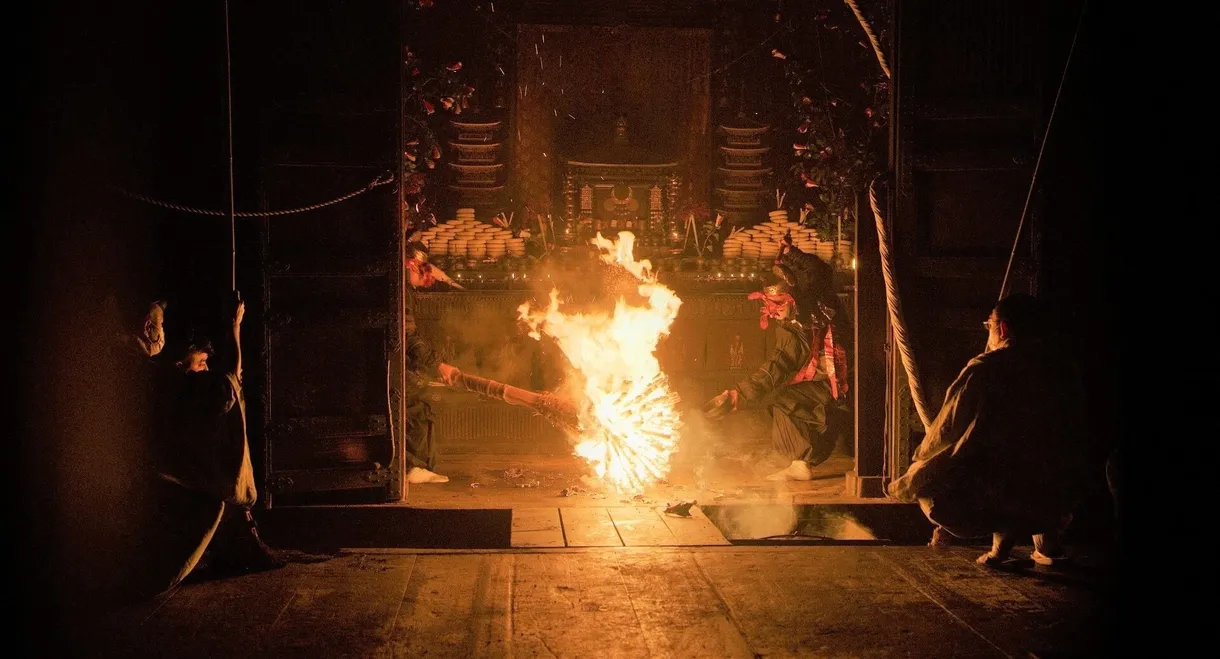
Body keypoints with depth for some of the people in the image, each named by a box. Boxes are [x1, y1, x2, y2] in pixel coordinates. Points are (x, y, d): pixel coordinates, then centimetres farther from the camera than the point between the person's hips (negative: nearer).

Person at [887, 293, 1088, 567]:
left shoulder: (984, 369, -9)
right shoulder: (1063, 369, 4)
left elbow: (947, 430, -1)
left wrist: (920, 460, 19)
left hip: (1003, 490, -6)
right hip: (1057, 496, 6)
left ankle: (1003, 532, 4)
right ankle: (1047, 539, 21)